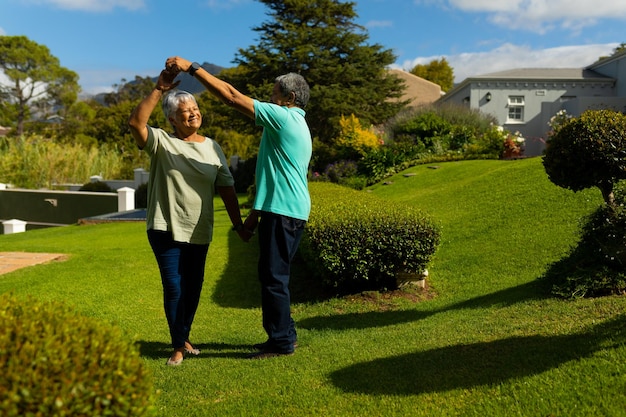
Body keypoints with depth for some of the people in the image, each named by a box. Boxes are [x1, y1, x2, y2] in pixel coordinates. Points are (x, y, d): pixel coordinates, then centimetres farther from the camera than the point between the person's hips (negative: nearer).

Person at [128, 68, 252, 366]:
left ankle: (185, 338, 33)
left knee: (194, 286, 13)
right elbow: (135, 123, -23)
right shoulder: (161, 143, -3)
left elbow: (226, 188, 7)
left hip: (199, 232, 4)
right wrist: (159, 90, -25)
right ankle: (178, 347, 14)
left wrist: (239, 225, 5)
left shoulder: (212, 148, 8)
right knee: (174, 288, -2)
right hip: (166, 230, -4)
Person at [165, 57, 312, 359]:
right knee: (274, 275, 15)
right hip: (288, 210, 10)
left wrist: (192, 67, -8)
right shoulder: (295, 125, 22)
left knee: (274, 276, -3)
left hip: (282, 212, -10)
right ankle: (284, 335, 25)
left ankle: (281, 341, 7)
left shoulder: (284, 117, -10)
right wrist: (256, 212, 24)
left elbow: (232, 97, -14)